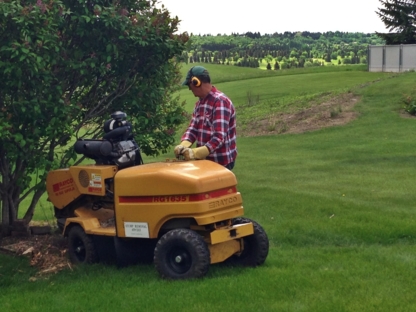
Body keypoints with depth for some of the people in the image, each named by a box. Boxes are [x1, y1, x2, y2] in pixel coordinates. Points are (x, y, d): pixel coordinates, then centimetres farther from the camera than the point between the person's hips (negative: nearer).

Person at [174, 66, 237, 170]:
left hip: (221, 162, -8)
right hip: (205, 160, 8)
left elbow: (219, 137, -26)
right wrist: (183, 145, -13)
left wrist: (195, 153, -34)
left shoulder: (220, 101, -19)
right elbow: (193, 129, 9)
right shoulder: (199, 103, 11)